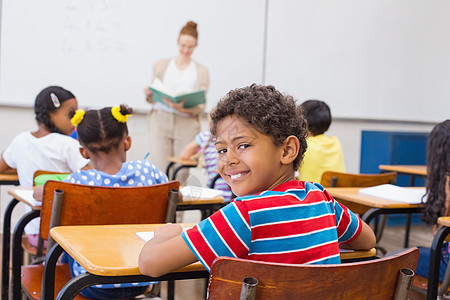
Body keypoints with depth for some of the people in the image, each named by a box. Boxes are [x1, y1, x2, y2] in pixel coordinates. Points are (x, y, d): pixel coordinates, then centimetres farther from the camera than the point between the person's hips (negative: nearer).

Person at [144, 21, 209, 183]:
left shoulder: (201, 71, 13)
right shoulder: (161, 65, 16)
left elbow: (201, 106, 3)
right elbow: (152, 99, 15)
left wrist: (184, 109, -17)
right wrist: (148, 95, -9)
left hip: (187, 124, 0)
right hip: (160, 121, 0)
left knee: (181, 174, -3)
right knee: (160, 171, -11)